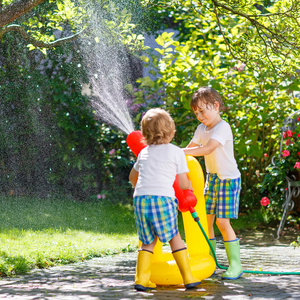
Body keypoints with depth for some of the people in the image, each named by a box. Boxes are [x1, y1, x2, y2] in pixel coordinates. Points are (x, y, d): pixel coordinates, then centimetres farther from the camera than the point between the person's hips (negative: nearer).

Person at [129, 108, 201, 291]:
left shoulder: (144, 153, 21)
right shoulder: (176, 152, 7)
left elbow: (132, 177, 37)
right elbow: (183, 183, 8)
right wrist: (191, 187, 30)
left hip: (140, 199, 4)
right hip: (162, 198, -4)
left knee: (148, 241, 13)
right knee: (174, 238, 7)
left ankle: (141, 279, 6)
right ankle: (188, 278, 8)